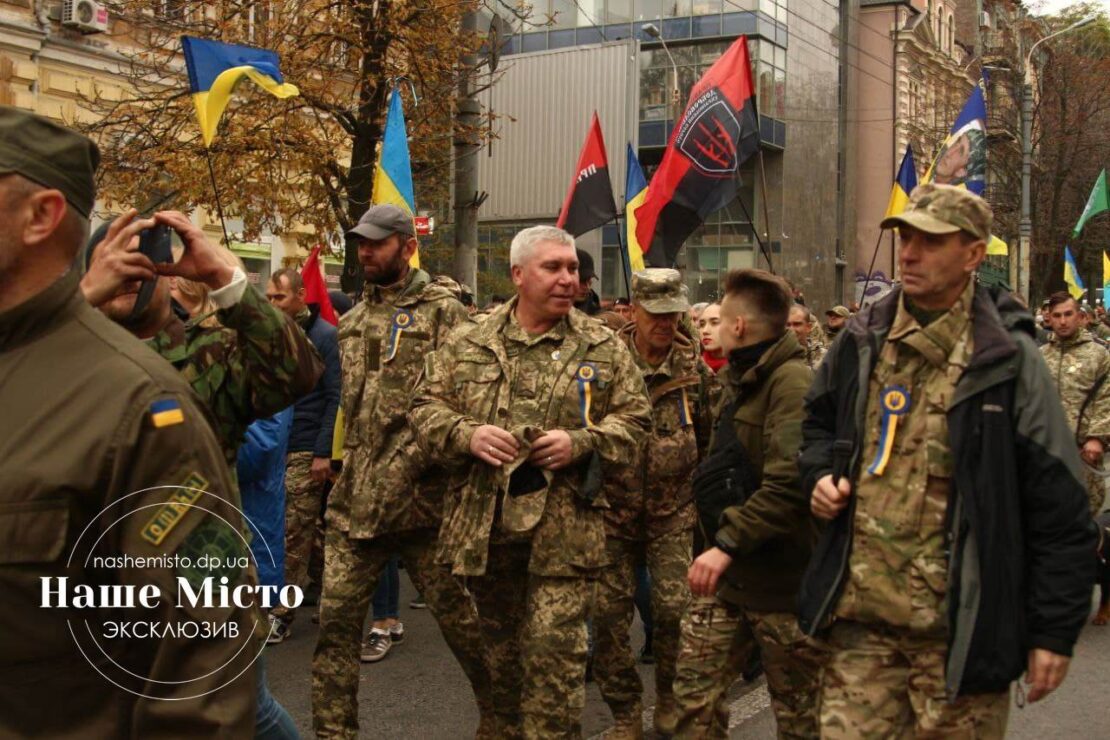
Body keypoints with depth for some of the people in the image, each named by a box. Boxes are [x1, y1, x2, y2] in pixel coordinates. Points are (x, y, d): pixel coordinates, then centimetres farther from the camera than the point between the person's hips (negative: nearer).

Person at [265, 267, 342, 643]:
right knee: (306, 530, 11)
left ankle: (281, 614, 4)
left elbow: (334, 397, -9)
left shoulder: (323, 336, -6)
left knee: (294, 534, -2)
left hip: (305, 451, -6)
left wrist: (323, 452, -15)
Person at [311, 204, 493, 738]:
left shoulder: (442, 310, -4)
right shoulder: (351, 321, 16)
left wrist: (408, 462, -17)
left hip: (419, 494, -5)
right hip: (353, 498, 6)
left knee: (457, 615, 6)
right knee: (336, 619, 4)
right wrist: (346, 467, 15)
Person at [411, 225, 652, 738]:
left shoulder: (604, 348, 3)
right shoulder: (467, 344, 5)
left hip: (564, 528, -2)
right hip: (485, 523, 2)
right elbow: (426, 408, 6)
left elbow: (634, 420, 2)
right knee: (501, 647, 18)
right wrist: (466, 434, -14)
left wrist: (580, 442, -14)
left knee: (554, 649, -4)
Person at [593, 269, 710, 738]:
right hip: (613, 508, -1)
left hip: (673, 510, 1)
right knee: (609, 611, 2)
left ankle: (669, 698, 21)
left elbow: (708, 436, 13)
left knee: (674, 607, -4)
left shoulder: (694, 367, 1)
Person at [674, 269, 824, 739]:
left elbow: (790, 483, -27)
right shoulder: (737, 380, 14)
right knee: (695, 694, 8)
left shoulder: (792, 382, -17)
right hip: (729, 575, 8)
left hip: (783, 578, -8)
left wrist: (729, 541, -27)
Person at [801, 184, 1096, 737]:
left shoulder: (1008, 359, -8)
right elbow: (818, 421, 25)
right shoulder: (862, 342, 6)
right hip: (859, 614, 4)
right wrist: (821, 474, 3)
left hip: (960, 626, -4)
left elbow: (1058, 507, -8)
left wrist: (1054, 630, -9)